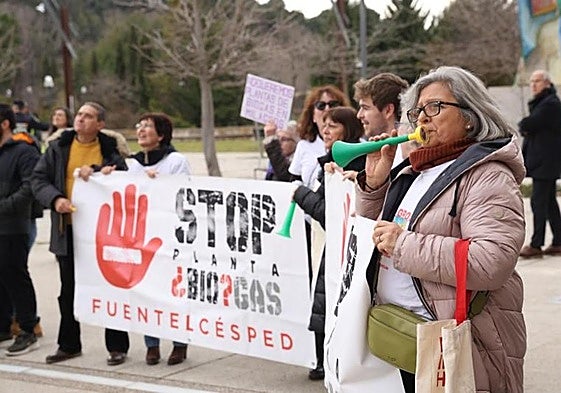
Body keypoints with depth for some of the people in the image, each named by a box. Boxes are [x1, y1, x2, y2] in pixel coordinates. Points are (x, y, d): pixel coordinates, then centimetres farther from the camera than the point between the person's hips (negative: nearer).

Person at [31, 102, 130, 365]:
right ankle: (69, 345, 27)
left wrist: (95, 171, -19)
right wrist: (55, 198, -15)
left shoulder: (111, 148, -1)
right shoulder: (59, 146, 5)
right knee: (69, 291, 13)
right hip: (67, 229, 3)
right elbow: (38, 179, 3)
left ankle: (118, 346, 14)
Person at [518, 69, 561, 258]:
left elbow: (527, 125, -21)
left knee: (538, 201, -9)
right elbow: (528, 128, 18)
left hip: (545, 162, -10)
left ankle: (536, 245, -7)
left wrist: (523, 125, 0)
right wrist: (527, 127, -3)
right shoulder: (541, 102, 19)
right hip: (544, 162, 10)